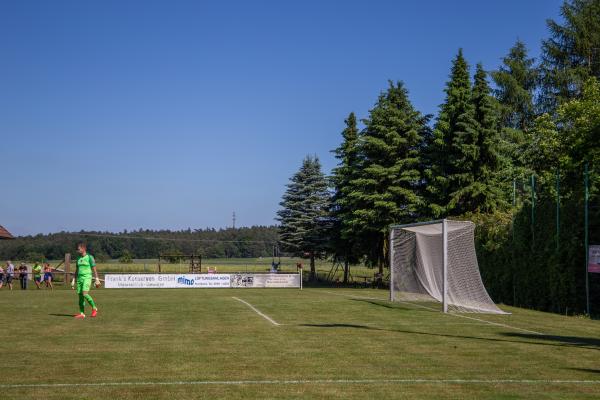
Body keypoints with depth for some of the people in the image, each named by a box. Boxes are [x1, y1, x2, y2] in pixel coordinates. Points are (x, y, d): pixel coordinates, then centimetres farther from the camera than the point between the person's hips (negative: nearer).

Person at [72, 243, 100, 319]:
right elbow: (76, 271, 21)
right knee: (80, 296, 2)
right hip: (79, 278, 7)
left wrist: (97, 279, -8)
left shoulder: (89, 257, -4)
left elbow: (94, 269, -4)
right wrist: (73, 281, 18)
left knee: (85, 294, -22)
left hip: (87, 278, -6)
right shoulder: (79, 259, 14)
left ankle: (94, 308, -6)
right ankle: (82, 314, 6)